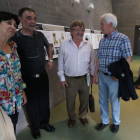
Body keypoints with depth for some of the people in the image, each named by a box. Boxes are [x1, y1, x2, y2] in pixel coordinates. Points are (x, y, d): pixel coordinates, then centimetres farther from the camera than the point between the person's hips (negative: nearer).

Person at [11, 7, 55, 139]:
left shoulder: (40, 35, 0)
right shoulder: (14, 38, -13)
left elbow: (48, 46, 21)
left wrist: (50, 60, 13)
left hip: (43, 75, 4)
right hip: (28, 78, -4)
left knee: (44, 101, 17)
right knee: (32, 104, 13)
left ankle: (44, 122, 41)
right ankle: (35, 127, 38)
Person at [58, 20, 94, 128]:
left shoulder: (88, 45, -1)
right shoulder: (64, 45, -6)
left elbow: (92, 62, 6)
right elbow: (61, 63, -1)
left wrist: (93, 75, 7)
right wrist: (62, 78, -2)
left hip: (84, 78, 2)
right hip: (70, 79, -1)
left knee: (85, 99, 17)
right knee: (70, 101, 14)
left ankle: (83, 116, 44)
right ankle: (72, 117, 41)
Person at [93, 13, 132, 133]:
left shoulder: (123, 39, -12)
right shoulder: (102, 41, 6)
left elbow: (128, 59, -15)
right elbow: (98, 59, 9)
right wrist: (95, 74, 8)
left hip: (114, 78, -5)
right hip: (102, 76, 5)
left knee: (114, 101, 13)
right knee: (102, 100, 16)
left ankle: (116, 122, 38)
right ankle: (104, 121, 38)